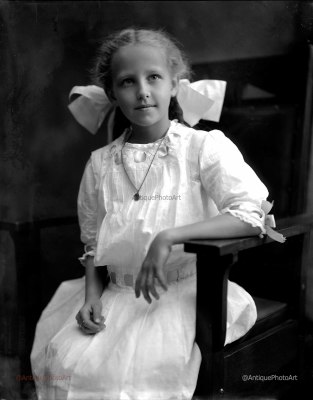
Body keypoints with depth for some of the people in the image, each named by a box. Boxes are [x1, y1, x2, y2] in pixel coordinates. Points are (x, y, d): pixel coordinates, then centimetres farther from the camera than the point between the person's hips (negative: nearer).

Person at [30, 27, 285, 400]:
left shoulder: (205, 146, -6)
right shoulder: (100, 163, 6)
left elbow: (253, 215, -17)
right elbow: (93, 247, 12)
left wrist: (170, 237, -25)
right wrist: (92, 297, -5)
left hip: (186, 290, -3)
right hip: (118, 295, 4)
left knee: (143, 367, -26)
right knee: (63, 361, -16)